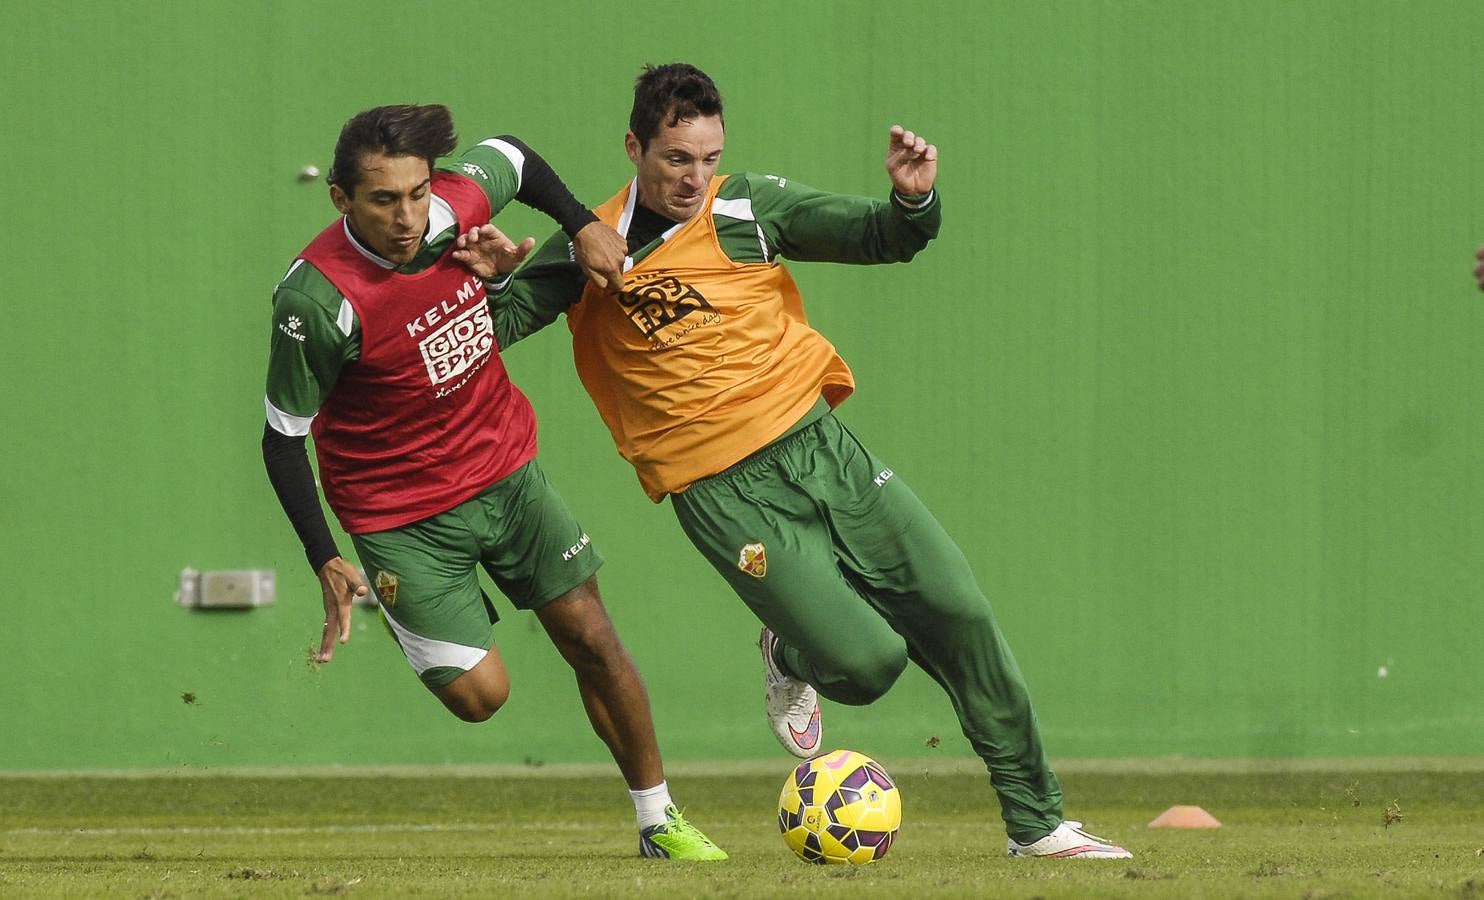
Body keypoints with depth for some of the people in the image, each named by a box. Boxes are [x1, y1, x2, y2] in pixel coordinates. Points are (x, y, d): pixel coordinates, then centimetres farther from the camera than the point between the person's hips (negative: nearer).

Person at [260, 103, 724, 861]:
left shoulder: (458, 204, -16)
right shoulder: (317, 299, -29)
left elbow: (514, 159, 10)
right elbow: (283, 435, -18)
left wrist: (583, 228, -2)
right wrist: (325, 562, -23)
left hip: (506, 469, 5)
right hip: (403, 515, -5)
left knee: (590, 638, 7)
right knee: (480, 694, -7)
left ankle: (659, 819, 24)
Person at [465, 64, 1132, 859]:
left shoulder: (747, 207, 3)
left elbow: (882, 238, 6)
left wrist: (913, 201, -16)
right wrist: (488, 280, -20)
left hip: (817, 443, 4)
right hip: (724, 493, -4)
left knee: (959, 615, -2)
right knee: (865, 660, -16)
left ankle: (1035, 821, 11)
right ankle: (791, 660, 22)